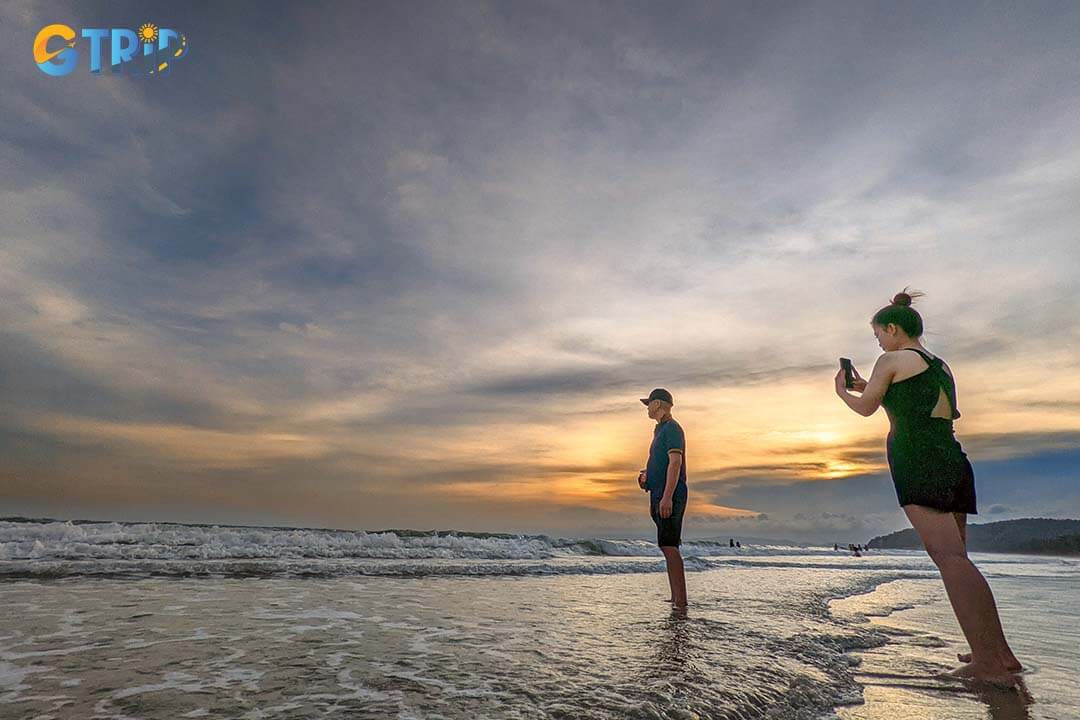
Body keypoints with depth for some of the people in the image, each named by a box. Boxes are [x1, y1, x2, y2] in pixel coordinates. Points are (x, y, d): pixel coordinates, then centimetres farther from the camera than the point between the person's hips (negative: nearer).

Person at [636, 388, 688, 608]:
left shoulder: (672, 428, -9)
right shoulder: (660, 429, 21)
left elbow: (675, 462, -19)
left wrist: (667, 497, -25)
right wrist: (646, 474, 15)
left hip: (669, 497, -10)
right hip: (659, 495, 10)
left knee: (669, 546, -12)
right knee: (667, 547, 11)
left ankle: (681, 601, -10)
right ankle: (675, 598, 17)